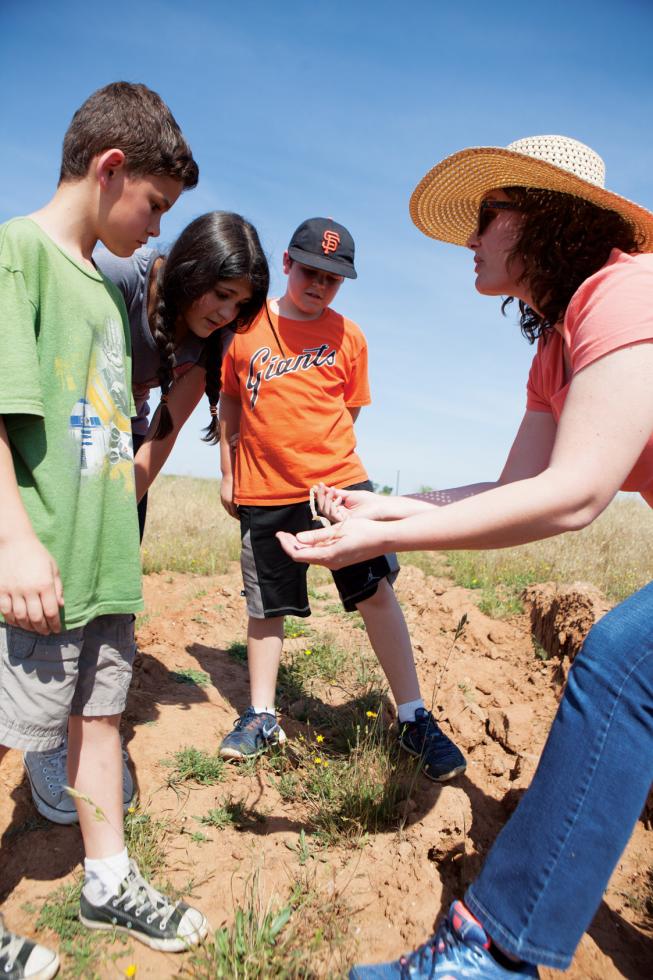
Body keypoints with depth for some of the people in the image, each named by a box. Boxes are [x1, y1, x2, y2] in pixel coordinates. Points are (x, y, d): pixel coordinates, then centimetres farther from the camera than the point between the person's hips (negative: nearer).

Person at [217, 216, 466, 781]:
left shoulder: (349, 337, 5)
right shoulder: (245, 327, 4)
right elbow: (231, 402, 13)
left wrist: (315, 455, 3)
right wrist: (228, 471, 12)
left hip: (338, 482, 0)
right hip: (263, 493, 1)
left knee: (376, 590, -8)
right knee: (266, 606, 9)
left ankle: (414, 719, 6)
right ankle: (261, 717, 27)